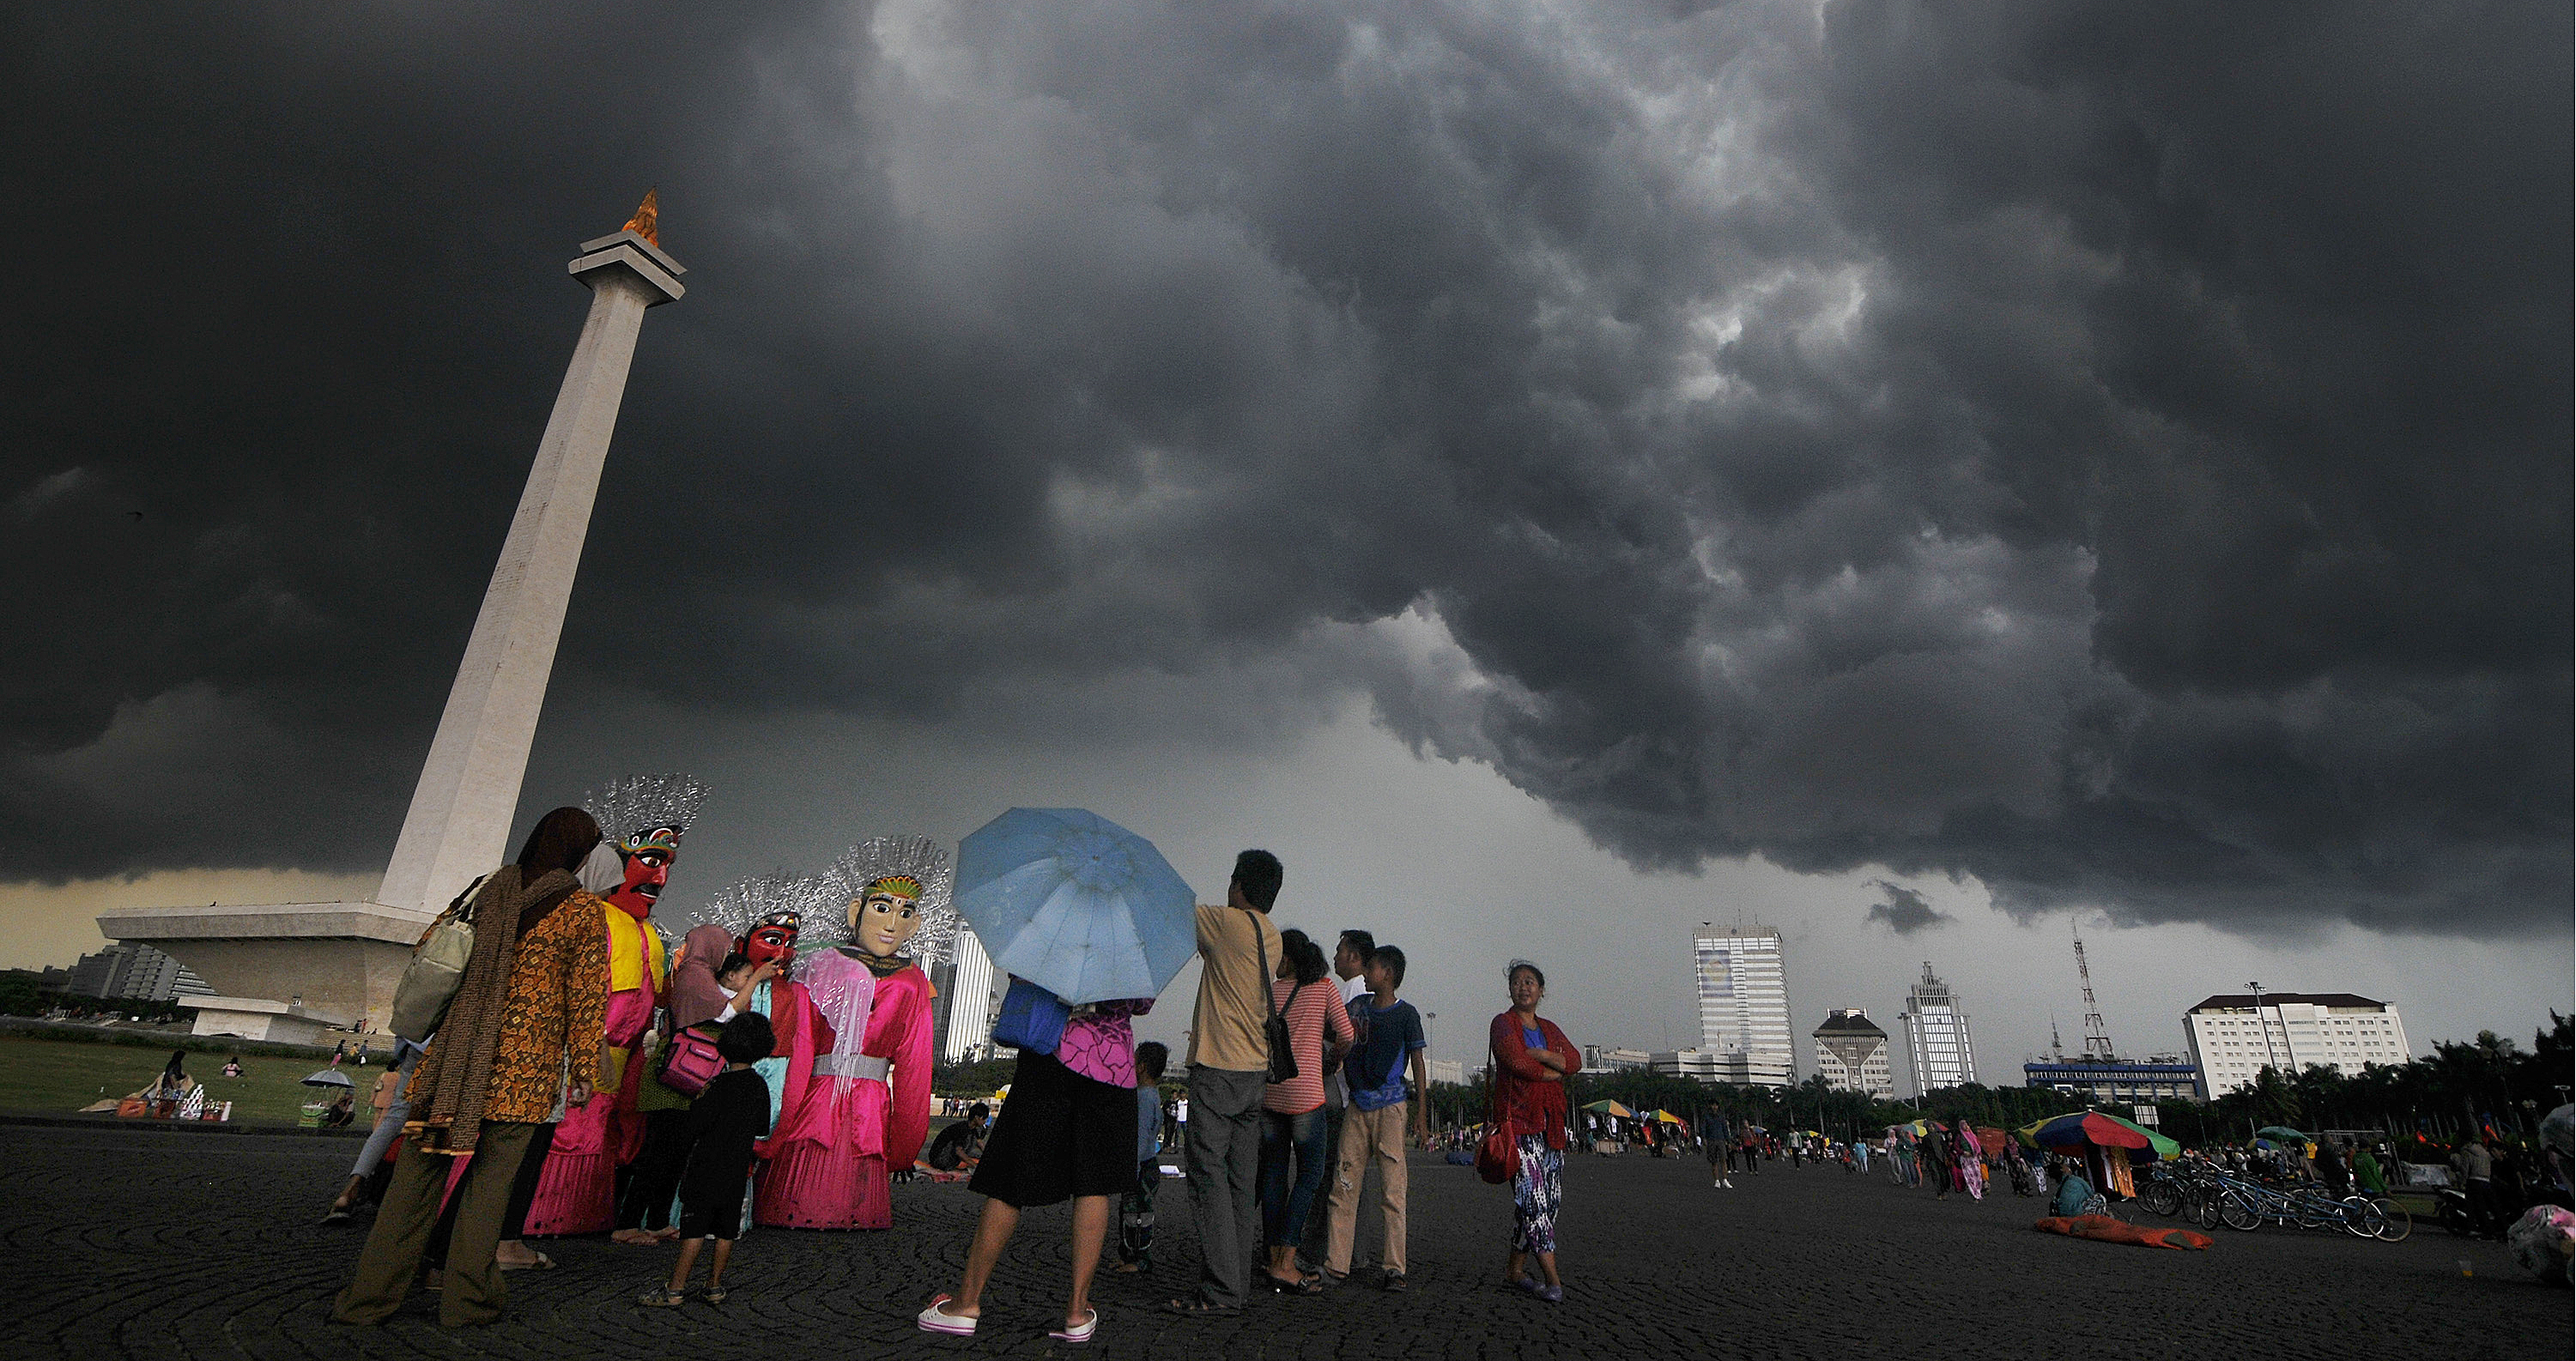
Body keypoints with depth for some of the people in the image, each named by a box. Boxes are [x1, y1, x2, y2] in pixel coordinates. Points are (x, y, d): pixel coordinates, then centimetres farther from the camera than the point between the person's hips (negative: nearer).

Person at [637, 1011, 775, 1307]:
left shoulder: (719, 1086, -17)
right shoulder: (760, 1087, 1)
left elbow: (694, 1127, -13)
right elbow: (761, 1129, 11)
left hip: (708, 1170, -6)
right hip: (738, 1171, 6)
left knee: (694, 1230, -1)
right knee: (726, 1232, 11)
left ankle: (675, 1289, 4)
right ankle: (714, 1287, 18)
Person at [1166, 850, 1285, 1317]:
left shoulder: (1228, 922, -10)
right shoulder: (1272, 938, 10)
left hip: (1218, 1069, -8)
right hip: (1256, 1072, 8)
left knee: (1209, 1174, -5)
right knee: (1243, 1183, 10)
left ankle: (1220, 1290, -5)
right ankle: (1238, 1285, 14)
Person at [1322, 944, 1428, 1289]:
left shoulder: (1406, 1013, -1)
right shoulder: (1357, 1007, 12)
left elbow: (1419, 1063, 0)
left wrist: (1421, 1113, -3)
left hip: (1391, 1107, -4)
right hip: (1358, 1105, 4)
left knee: (1392, 1189, -4)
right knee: (1343, 1185, 2)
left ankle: (1393, 1268, 2)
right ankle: (1335, 1264, 8)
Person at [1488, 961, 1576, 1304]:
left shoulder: (1549, 1029, 19)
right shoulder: (1503, 1024, 2)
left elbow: (1575, 1061, 4)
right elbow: (1517, 1063, -13)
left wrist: (1538, 1054, -10)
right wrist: (1555, 1072, -1)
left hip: (1550, 1121, 6)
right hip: (1518, 1118, -6)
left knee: (1551, 1198, 3)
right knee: (1532, 1194, -13)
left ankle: (1513, 1269, 14)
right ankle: (1553, 1279, -12)